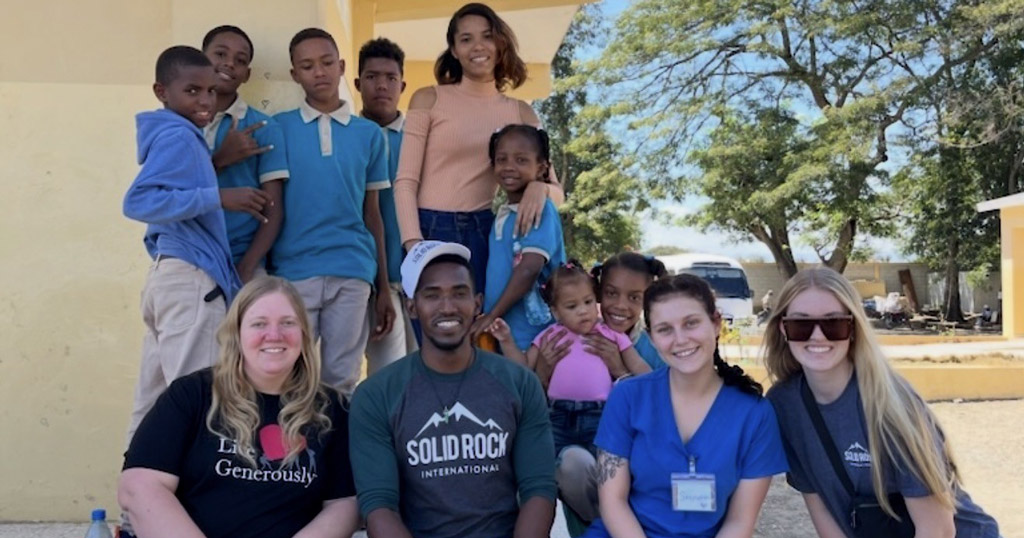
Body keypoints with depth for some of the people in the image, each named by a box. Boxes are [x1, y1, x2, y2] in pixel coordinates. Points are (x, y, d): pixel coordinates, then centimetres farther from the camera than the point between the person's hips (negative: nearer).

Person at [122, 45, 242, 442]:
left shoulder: (180, 136, 18)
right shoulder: (178, 136, -10)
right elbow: (139, 201, -22)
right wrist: (218, 198, -22)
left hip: (172, 274, 10)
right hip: (189, 276, -10)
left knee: (154, 402, 12)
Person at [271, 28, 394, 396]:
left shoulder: (369, 134, 9)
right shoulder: (278, 128, 5)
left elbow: (372, 214, 10)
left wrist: (384, 288, 9)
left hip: (352, 271, 1)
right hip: (292, 270, -1)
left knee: (342, 379, 7)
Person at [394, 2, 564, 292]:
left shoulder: (521, 113, 11)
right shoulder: (428, 99, 5)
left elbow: (557, 192, 9)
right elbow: (406, 180, -2)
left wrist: (539, 188, -14)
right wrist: (414, 244, -16)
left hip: (489, 234, 2)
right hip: (433, 230, -2)